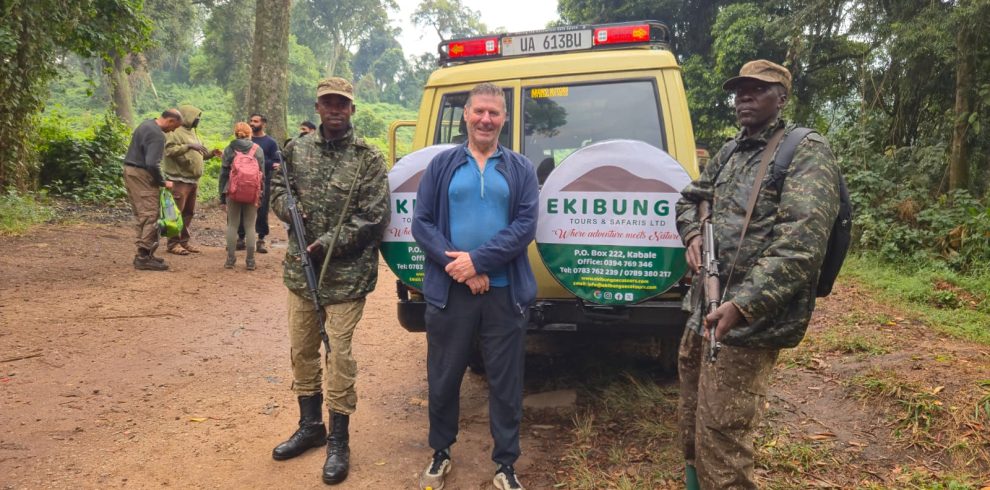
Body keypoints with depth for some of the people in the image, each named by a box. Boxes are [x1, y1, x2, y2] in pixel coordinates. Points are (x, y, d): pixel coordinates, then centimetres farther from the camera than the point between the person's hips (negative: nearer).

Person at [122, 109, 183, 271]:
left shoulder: (146, 124, 13)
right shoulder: (157, 135, -18)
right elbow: (152, 164, -26)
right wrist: (163, 182, -11)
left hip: (129, 170, 10)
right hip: (141, 174, -10)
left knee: (140, 214, 13)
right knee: (150, 215, -8)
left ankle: (143, 253, 18)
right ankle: (144, 257, -9)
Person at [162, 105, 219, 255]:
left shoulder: (191, 132, 19)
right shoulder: (175, 131, -8)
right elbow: (169, 150, -22)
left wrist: (211, 153, 9)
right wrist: (188, 146, -24)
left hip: (193, 180, 9)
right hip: (179, 179, -9)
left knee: (189, 212, 12)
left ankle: (184, 241, 20)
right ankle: (173, 243, -1)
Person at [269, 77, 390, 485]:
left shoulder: (368, 159, -7)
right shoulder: (297, 150, 7)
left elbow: (374, 218, -12)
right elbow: (277, 187, 17)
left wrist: (328, 244, -17)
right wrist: (289, 208, -6)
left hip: (346, 275, -5)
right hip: (300, 269, 5)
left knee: (339, 355, -2)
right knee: (301, 350, 15)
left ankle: (338, 442, 14)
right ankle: (310, 427, 34)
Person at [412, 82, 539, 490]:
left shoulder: (521, 169, 5)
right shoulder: (442, 165, 7)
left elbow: (525, 226, -6)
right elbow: (421, 223, 0)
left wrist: (478, 260, -17)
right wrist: (457, 265, -14)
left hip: (506, 292, 0)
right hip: (449, 290, 1)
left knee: (505, 382, 8)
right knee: (443, 377, 12)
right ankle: (440, 454, 34)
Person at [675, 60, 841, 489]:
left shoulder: (806, 153, -9)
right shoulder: (729, 153, 15)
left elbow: (801, 243, -21)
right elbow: (689, 199, 29)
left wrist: (744, 305, -30)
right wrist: (693, 235, 6)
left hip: (750, 321, -8)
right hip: (704, 309, 8)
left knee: (720, 436, -5)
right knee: (693, 427, 20)